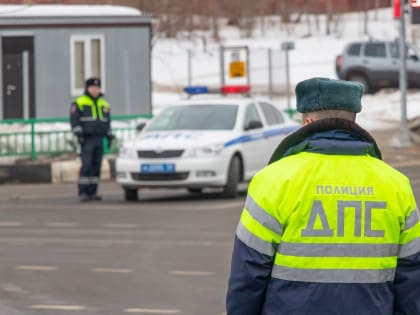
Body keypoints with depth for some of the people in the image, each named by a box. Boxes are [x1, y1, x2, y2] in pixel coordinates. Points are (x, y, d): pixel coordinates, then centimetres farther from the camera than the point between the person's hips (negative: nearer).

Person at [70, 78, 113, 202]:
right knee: (86, 166, -14)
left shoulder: (104, 104, 18)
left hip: (99, 140, 6)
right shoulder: (79, 103, 0)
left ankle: (92, 192, 5)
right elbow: (74, 121, -6)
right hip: (87, 140, -6)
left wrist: (109, 137, 17)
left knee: (96, 166, 2)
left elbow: (107, 122, 24)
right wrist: (79, 134, -15)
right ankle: (83, 192, -13)